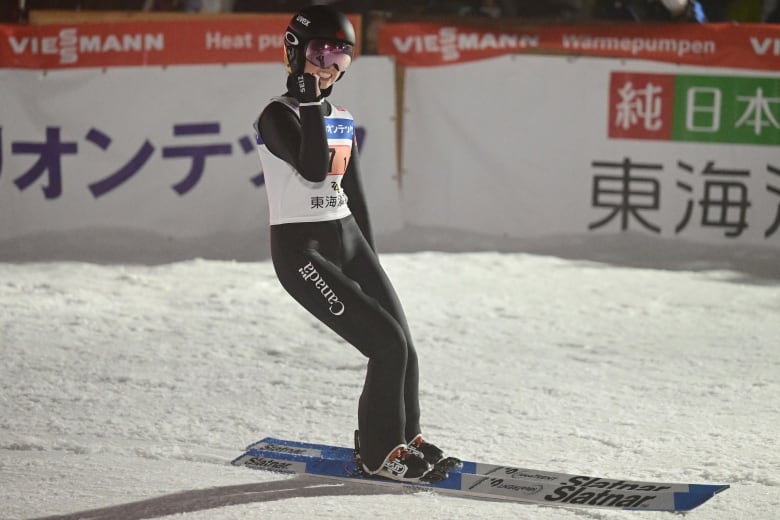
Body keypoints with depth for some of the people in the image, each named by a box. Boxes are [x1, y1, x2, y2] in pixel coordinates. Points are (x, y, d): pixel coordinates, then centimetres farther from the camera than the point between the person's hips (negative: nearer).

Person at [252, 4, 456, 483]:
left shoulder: (343, 121, 13)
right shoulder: (278, 115, -9)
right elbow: (313, 170, -26)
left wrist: (371, 260, 20)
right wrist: (310, 102, -21)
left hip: (348, 239, 7)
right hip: (301, 249, -7)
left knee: (404, 348, 1)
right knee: (388, 344, -13)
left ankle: (404, 437, 22)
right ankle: (381, 451, 3)